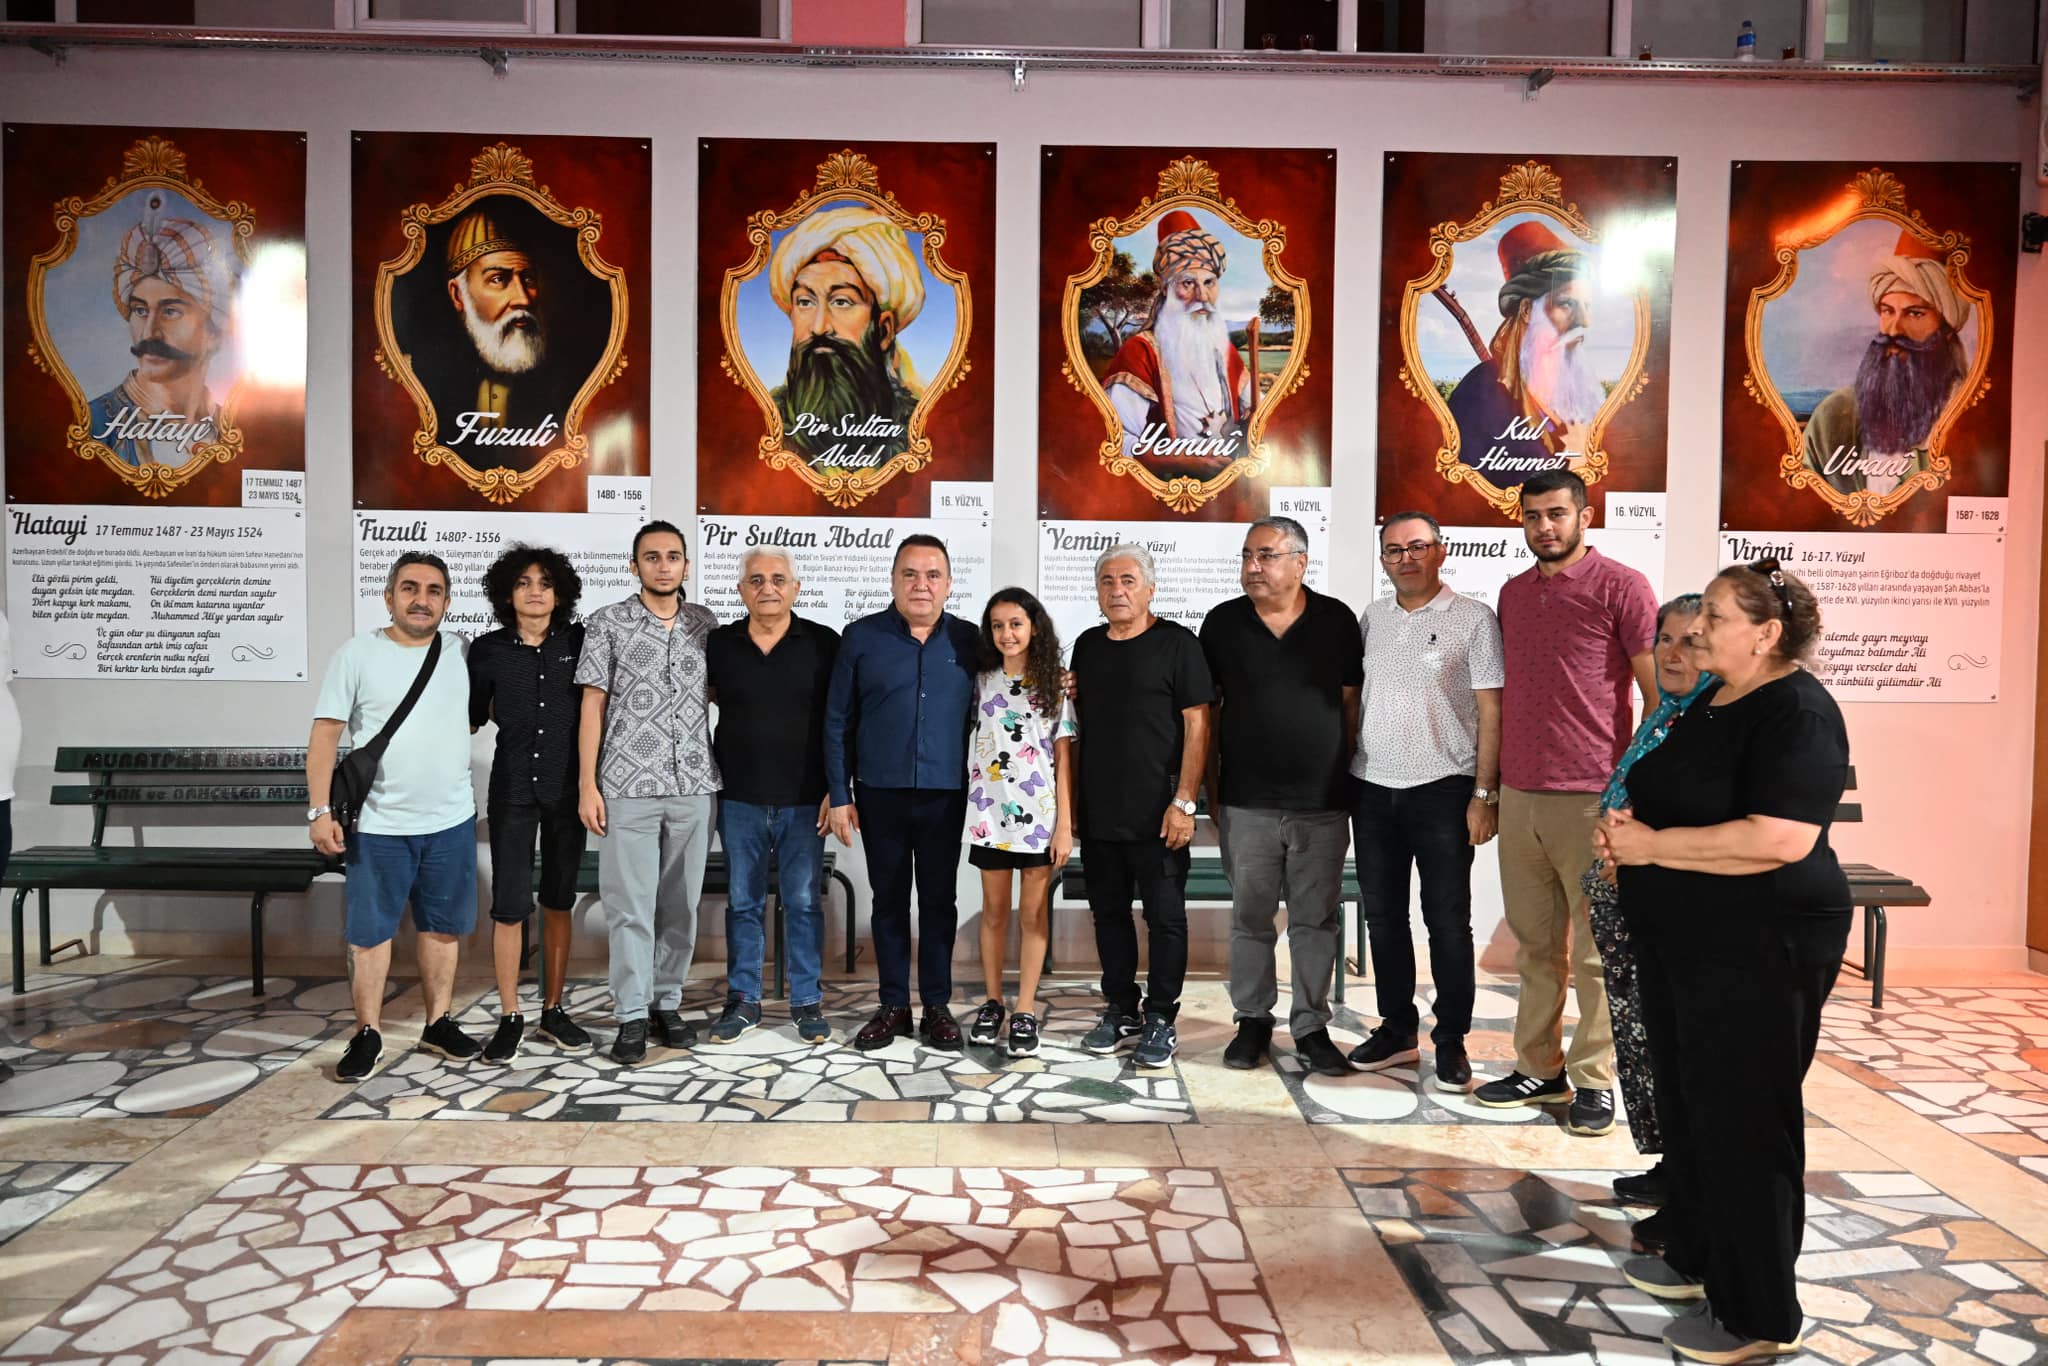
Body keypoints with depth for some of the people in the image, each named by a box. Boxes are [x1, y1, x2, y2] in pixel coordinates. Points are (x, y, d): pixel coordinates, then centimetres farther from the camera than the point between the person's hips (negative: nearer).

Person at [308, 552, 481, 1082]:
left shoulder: (461, 651, 4)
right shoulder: (357, 654, -4)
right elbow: (325, 735, -6)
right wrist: (320, 810, -11)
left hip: (452, 821, 3)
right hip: (377, 825, -3)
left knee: (443, 926, 12)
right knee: (369, 932, 4)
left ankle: (437, 1024, 25)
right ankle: (368, 1033, 18)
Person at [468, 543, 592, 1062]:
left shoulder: (579, 642, 0)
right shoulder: (488, 650, 0)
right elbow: (471, 717, 12)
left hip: (567, 786, 1)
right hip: (512, 787, -1)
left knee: (558, 900, 9)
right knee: (510, 904, -3)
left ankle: (553, 1011, 20)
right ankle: (510, 1017, 11)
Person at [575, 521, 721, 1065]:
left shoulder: (705, 624, 8)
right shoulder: (607, 624, 0)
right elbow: (593, 705, -1)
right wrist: (587, 785, -5)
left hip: (693, 785, 3)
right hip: (628, 786, -3)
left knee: (680, 902, 9)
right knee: (631, 903, 0)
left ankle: (667, 1002, 21)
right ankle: (632, 1013, 10)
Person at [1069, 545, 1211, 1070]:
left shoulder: (1177, 643, -5)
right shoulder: (1088, 645, 12)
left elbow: (1197, 725, -9)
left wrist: (1184, 801, -15)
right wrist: (1072, 797, 11)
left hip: (1157, 812, -5)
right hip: (1098, 811, 6)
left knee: (1165, 916, 3)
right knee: (1108, 911, 13)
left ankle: (1160, 1021, 14)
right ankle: (1121, 1011, 26)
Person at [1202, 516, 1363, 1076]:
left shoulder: (1337, 620, 2)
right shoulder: (1222, 623, 2)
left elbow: (1351, 704, 7)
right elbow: (1205, 711, 6)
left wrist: (1350, 781, 4)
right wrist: (1211, 790, 3)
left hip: (1322, 803, 0)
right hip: (1246, 803, 0)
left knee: (1316, 920, 7)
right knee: (1250, 917, 9)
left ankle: (1311, 1026, 19)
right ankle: (1253, 1020, 23)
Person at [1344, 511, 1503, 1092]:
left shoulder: (1473, 619, -3)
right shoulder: (1372, 618, 10)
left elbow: (1491, 711, -5)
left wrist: (1484, 793, -10)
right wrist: (1344, 778, 8)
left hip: (1442, 788, -4)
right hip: (1372, 787, 5)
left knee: (1447, 919, 2)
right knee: (1383, 915, 11)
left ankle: (1451, 1039, 16)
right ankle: (1397, 1031, 24)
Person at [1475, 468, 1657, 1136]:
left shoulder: (1621, 587, -4)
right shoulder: (1513, 592, 14)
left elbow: (1661, 695, -5)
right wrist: (1488, 787, 16)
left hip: (1592, 798, -5)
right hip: (1519, 795, 6)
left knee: (1596, 949, 4)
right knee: (1535, 942, 12)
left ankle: (1594, 1080, 15)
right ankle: (1538, 1068, 22)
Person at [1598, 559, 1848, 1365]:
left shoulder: (1796, 712, -17)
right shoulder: (1709, 703, 11)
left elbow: (1781, 840, -29)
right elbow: (1675, 805, 22)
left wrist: (1653, 846, -21)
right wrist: (1625, 828, 0)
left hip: (1758, 952, -9)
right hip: (1683, 944, 9)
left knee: (1743, 1122, 1)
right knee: (1686, 1107, 18)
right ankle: (1696, 1259, 35)